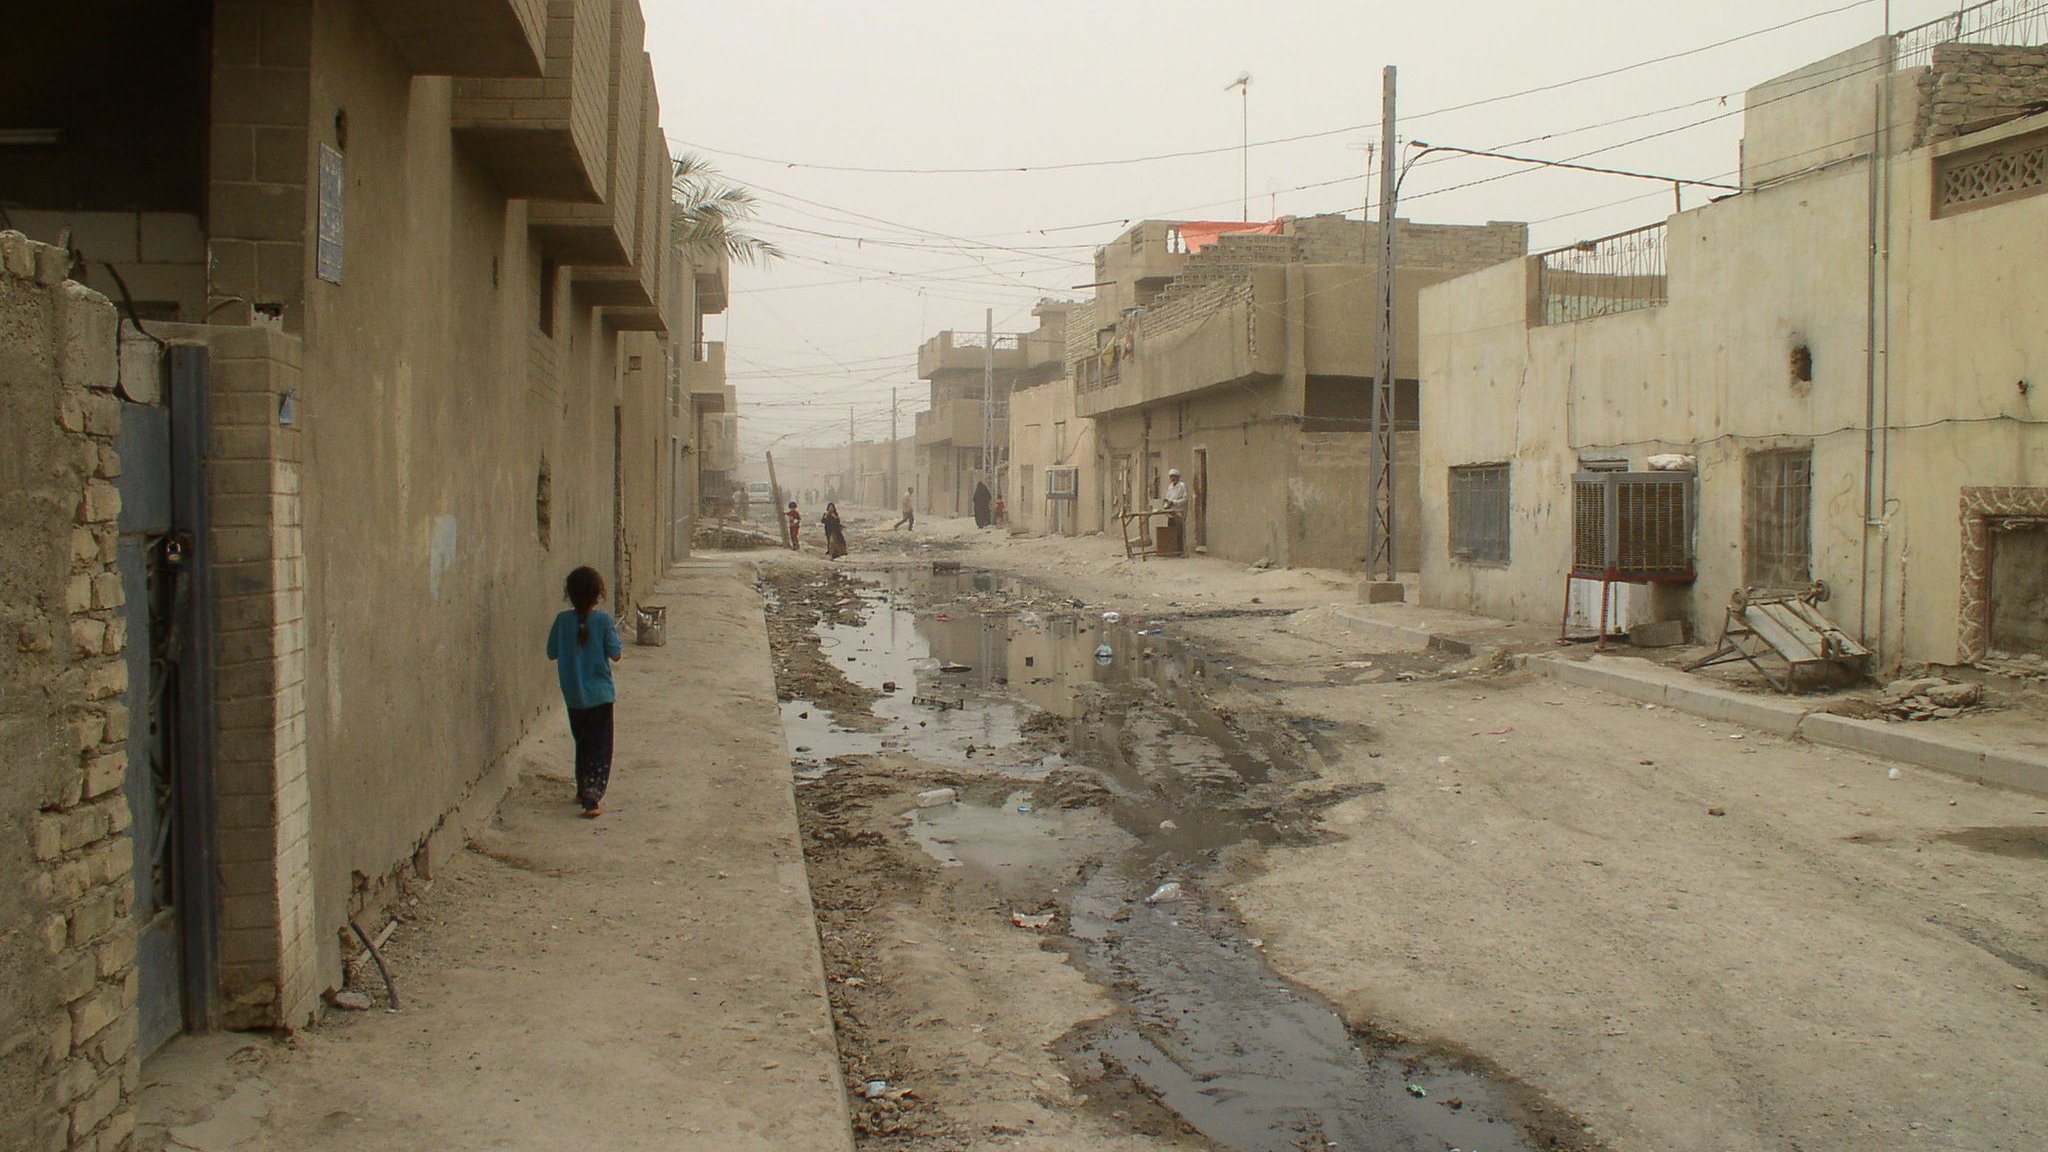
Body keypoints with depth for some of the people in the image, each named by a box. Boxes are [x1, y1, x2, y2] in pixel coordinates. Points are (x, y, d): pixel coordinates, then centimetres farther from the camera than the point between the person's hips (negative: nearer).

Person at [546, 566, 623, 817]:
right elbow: (616, 655, -10)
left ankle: (583, 790, 31)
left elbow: (552, 653, 3)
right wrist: (615, 634, 7)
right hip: (599, 694, -4)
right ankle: (592, 799, -8)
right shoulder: (603, 620, -14)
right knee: (600, 747, 2)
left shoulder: (562, 620, -5)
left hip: (573, 695, 4)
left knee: (582, 743, 21)